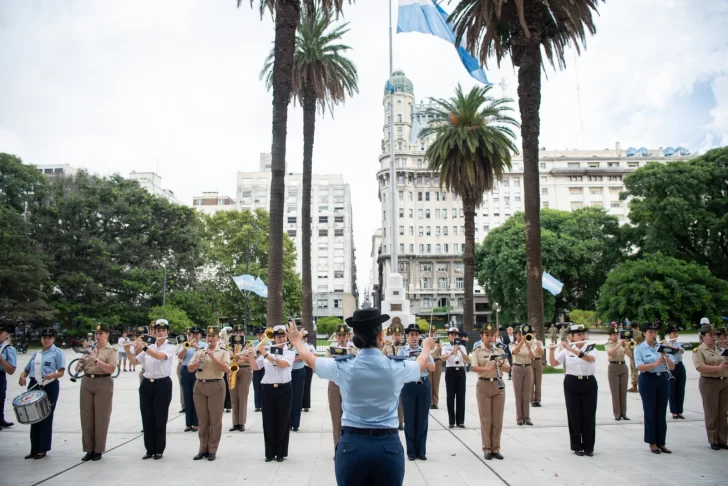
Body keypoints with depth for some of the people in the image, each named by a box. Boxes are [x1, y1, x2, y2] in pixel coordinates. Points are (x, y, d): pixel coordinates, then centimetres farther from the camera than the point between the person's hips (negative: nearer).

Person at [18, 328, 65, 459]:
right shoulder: (36, 354, 16)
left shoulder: (57, 353, 0)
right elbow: (27, 369, 17)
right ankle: (34, 449, 15)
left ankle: (42, 449, 9)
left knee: (46, 418, 0)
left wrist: (52, 375, -28)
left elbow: (61, 372, -7)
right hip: (34, 386, 5)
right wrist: (22, 376, -5)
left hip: (50, 387, -5)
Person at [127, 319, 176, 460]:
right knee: (147, 419, 8)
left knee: (160, 419, 1)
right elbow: (134, 361, 6)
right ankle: (150, 449, 20)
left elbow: (161, 356, -26)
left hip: (162, 385, -5)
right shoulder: (149, 348, 11)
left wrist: (144, 348, -36)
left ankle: (159, 450, 14)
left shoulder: (170, 347, -5)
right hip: (146, 384, 5)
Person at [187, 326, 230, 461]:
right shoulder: (199, 352, 12)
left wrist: (212, 357, -17)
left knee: (215, 420, 2)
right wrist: (199, 360, -11)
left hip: (216, 386, -3)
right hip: (199, 386, 4)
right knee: (202, 420, 10)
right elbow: (189, 369, 6)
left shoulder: (223, 352, 1)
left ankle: (212, 450, 10)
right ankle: (203, 448, 18)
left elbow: (226, 369, -13)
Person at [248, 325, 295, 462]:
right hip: (268, 389, 3)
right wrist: (251, 355, -8)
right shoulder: (267, 352, 10)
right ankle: (270, 452, 17)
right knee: (268, 421, 6)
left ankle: (281, 452, 13)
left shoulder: (290, 352, 0)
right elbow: (255, 367, 8)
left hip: (283, 389, -3)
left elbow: (282, 364, -19)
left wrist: (266, 355, -21)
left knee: (282, 421, 3)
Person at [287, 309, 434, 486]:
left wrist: (296, 340, 35)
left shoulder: (342, 367, -7)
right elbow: (421, 364, 19)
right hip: (388, 446, 0)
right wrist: (426, 346, 42)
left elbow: (310, 359, 13)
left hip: (352, 445, 0)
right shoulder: (397, 367, -6)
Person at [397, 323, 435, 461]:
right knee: (409, 419, 3)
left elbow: (432, 368, 2)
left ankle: (421, 451, 17)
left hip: (424, 385, 2)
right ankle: (411, 451, 14)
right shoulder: (402, 351, 1)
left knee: (423, 419, 7)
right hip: (408, 386, -2)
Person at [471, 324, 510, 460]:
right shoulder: (477, 351, -1)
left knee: (498, 419, 5)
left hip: (498, 385, 3)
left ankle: (496, 448, 15)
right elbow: (474, 368, -15)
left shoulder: (500, 351, 9)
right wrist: (488, 368, -31)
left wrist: (500, 365, -17)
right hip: (483, 385, -3)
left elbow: (508, 369, 4)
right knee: (486, 419, 1)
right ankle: (487, 449, 9)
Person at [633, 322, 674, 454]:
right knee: (650, 412, 2)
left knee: (661, 412, 8)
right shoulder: (639, 348, -3)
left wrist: (667, 359, -17)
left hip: (662, 380, 4)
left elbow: (672, 367, 3)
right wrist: (655, 364, -30)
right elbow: (640, 367, -16)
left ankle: (661, 442, 16)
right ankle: (652, 442, 12)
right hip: (648, 381, -4)